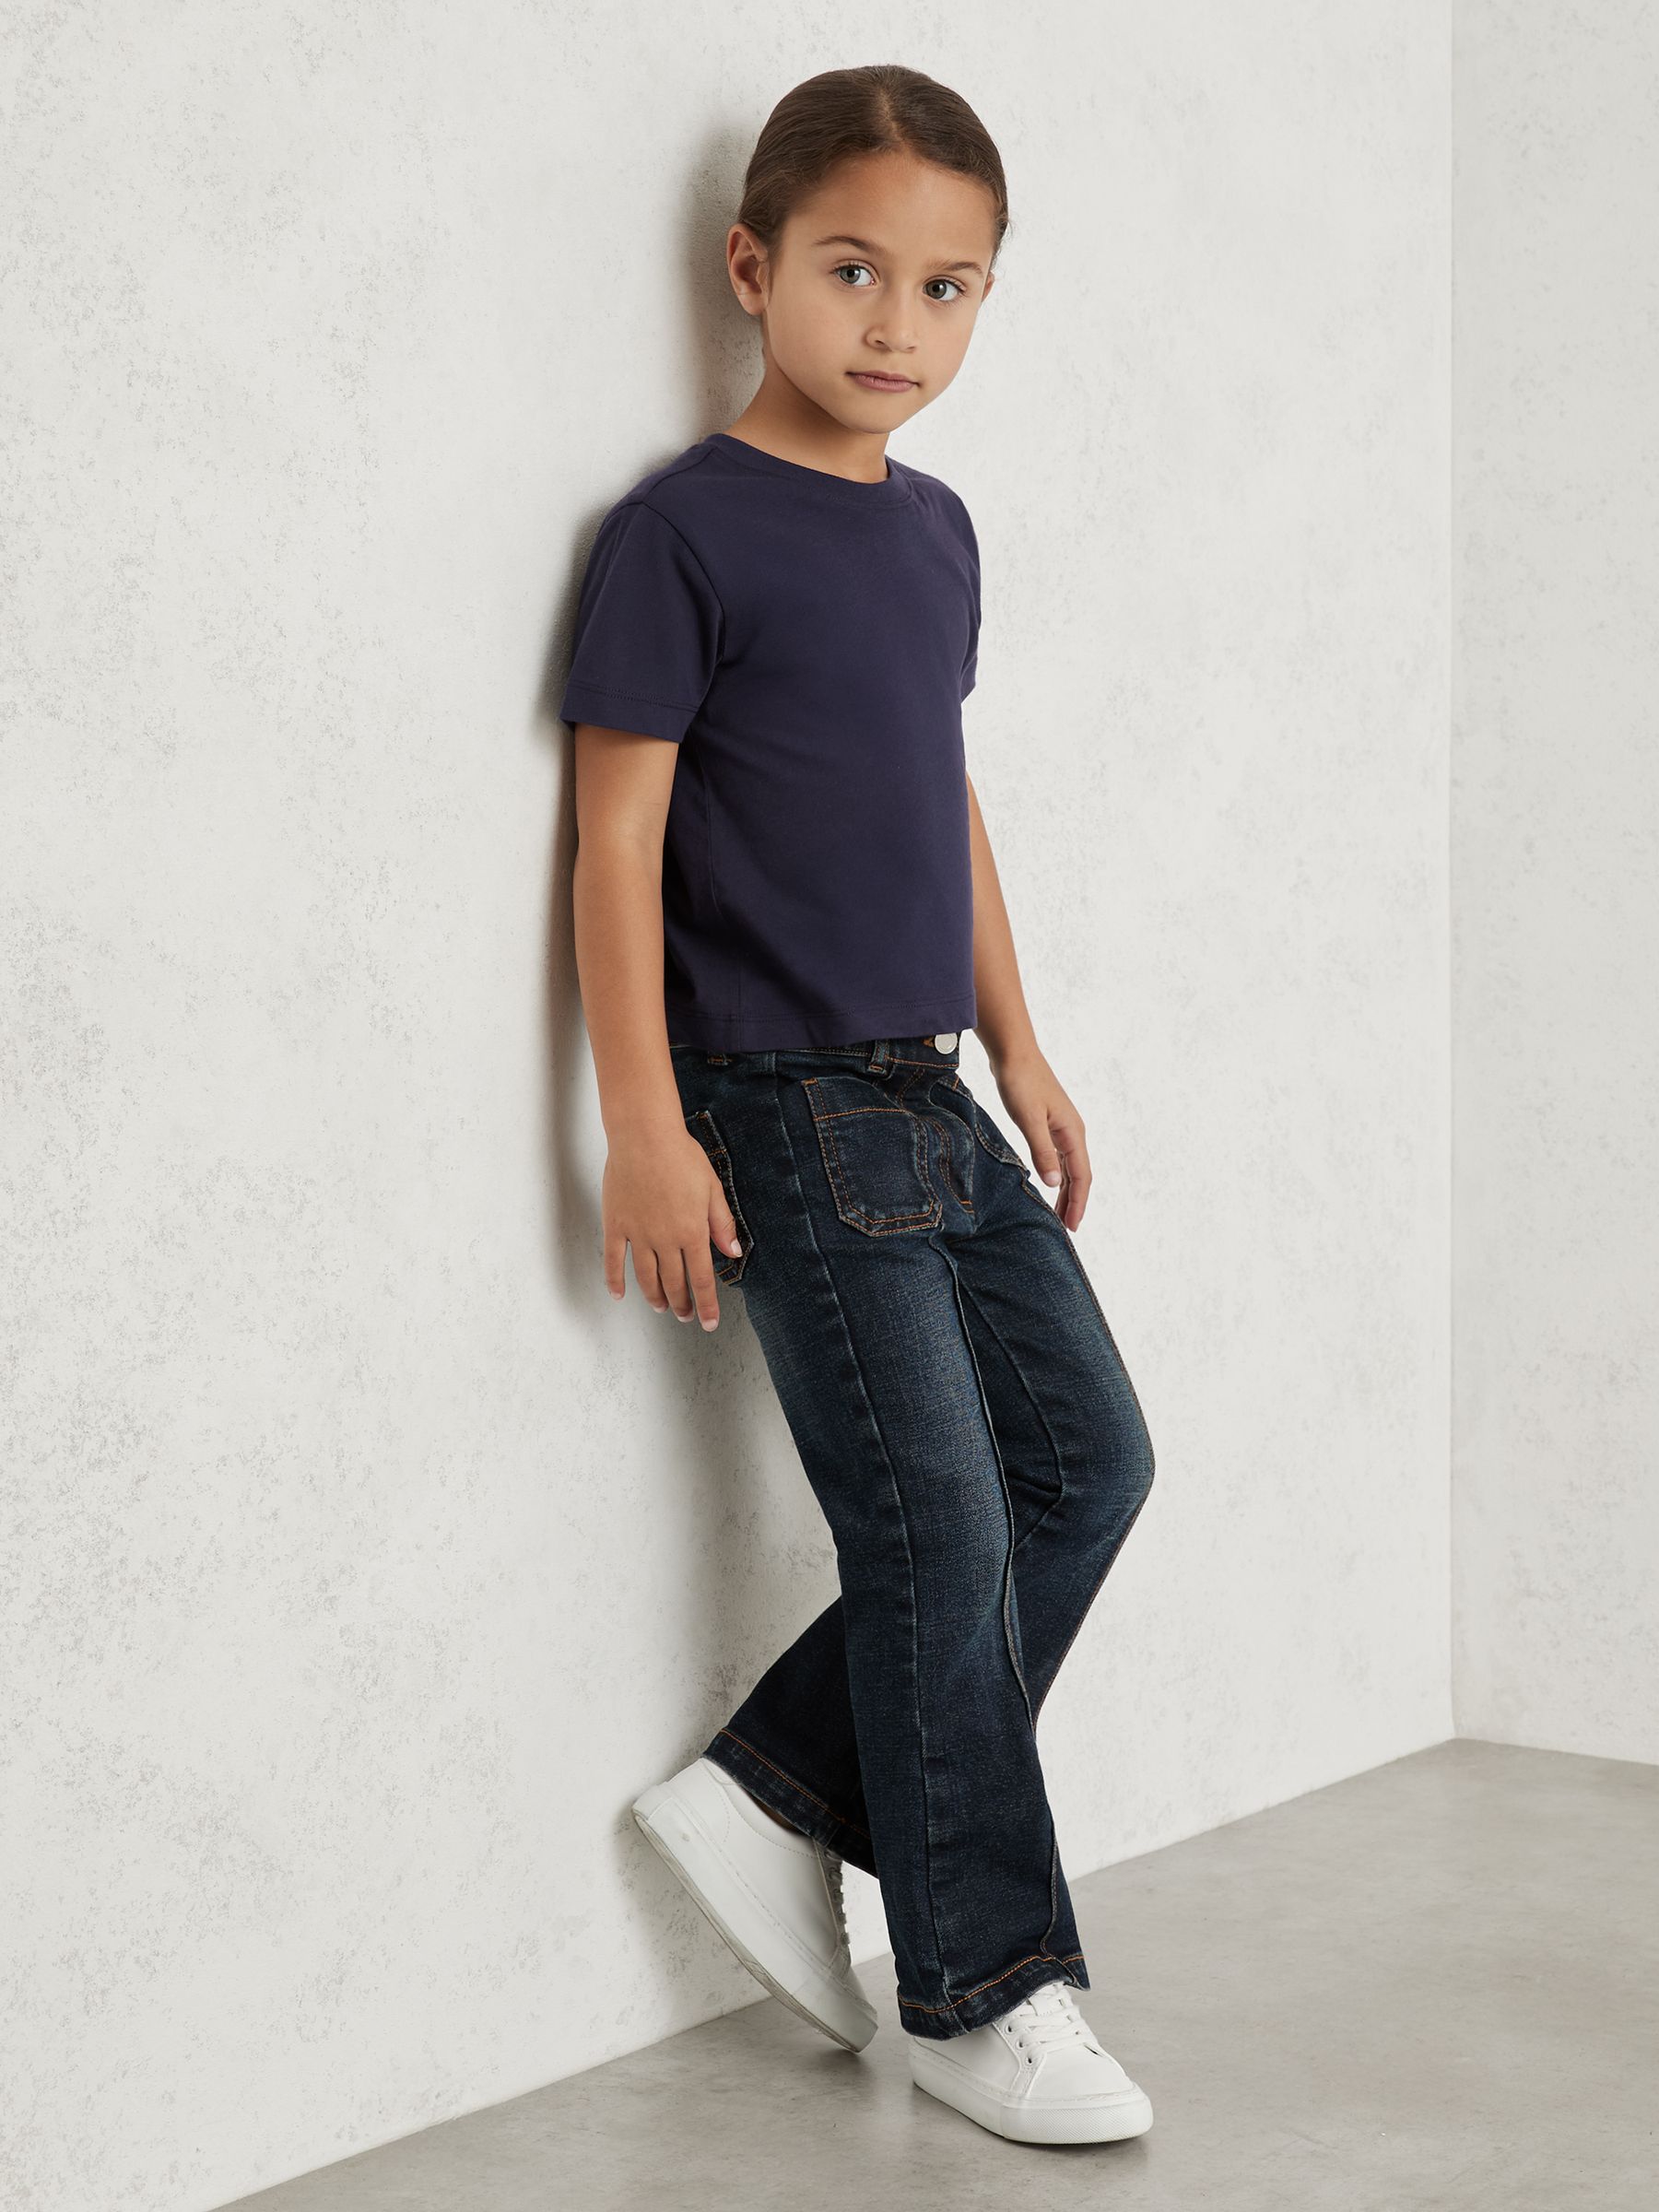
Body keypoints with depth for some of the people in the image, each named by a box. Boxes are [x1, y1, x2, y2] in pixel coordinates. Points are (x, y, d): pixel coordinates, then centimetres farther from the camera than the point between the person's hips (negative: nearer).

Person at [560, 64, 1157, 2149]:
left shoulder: (937, 529, 12)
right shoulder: (686, 527, -10)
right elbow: (621, 829, -12)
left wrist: (1018, 1048, 20)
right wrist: (643, 1127, -16)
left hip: (931, 1103, 8)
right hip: (785, 1112, -8)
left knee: (1089, 1453, 8)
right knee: (938, 1528, -5)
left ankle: (774, 1795, 16)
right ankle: (981, 1992, 10)